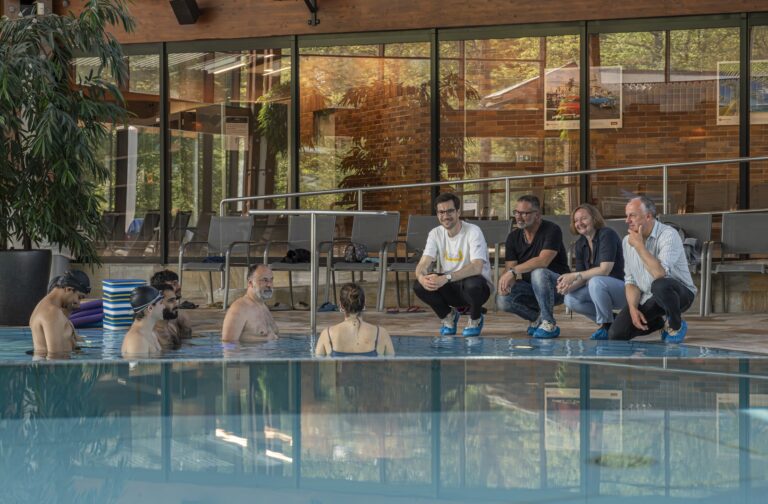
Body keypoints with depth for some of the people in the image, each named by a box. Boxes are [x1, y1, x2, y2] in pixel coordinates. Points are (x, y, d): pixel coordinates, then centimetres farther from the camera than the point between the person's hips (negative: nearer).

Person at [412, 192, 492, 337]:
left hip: (476, 286, -4)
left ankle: (475, 319, -4)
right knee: (419, 285, -22)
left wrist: (446, 278, -42)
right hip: (450, 287, 4)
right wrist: (422, 277, -36)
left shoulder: (473, 232, -17)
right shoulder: (435, 234, -2)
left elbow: (476, 267, -31)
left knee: (473, 284, -39)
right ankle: (448, 316, 7)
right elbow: (423, 264, -10)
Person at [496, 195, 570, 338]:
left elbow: (543, 261, -30)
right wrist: (505, 281, -27)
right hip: (531, 288, 5)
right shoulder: (513, 237, 2)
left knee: (538, 273, -38)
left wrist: (513, 271, -33)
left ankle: (549, 324, -23)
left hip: (557, 287, -5)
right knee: (502, 300, -23)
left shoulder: (551, 230, -16)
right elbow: (510, 268, -2)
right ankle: (537, 317, 6)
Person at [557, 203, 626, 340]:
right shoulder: (580, 244, 6)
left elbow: (605, 270, -25)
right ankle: (612, 321, 1)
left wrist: (574, 276, -23)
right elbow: (583, 277, 2)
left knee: (596, 281, -36)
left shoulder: (607, 235, -16)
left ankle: (606, 325, -16)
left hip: (624, 288, -8)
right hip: (599, 289, 8)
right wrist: (569, 286, -21)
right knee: (570, 300, -14)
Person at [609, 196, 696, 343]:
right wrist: (633, 308, -9)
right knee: (616, 334, -13)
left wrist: (639, 246, -25)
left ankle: (676, 324, -11)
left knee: (660, 286, -41)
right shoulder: (627, 241, 4)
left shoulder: (668, 235, -19)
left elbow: (660, 274, -33)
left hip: (678, 293, -6)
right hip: (646, 299, 6)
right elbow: (631, 281, 8)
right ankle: (662, 321, 13)